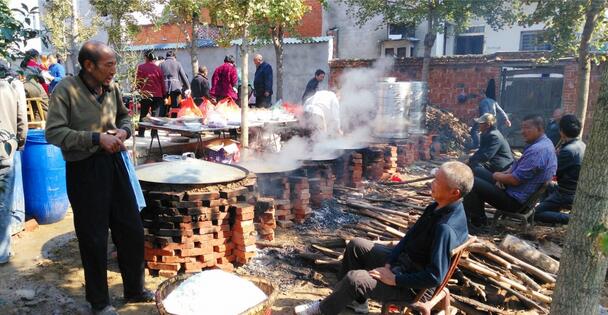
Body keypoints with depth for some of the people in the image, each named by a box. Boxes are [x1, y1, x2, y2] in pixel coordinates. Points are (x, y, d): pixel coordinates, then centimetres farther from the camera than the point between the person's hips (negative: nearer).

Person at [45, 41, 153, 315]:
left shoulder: (112, 88, 4)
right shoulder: (66, 89, -12)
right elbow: (54, 132, -18)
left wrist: (124, 130, -2)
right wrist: (96, 138, -22)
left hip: (114, 163, 6)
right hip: (84, 169, -5)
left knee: (132, 230, 12)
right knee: (94, 238, 6)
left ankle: (134, 289, 32)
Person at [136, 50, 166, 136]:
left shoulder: (140, 67, -2)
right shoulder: (158, 68, 1)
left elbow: (138, 81, 1)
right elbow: (162, 83, 4)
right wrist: (164, 95, 9)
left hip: (145, 94, 0)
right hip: (157, 95, 0)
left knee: (143, 114, 11)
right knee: (155, 114, 3)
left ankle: (141, 133, 11)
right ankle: (154, 133, 1)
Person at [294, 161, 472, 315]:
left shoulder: (445, 229, -32)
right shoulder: (439, 206, -3)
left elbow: (435, 277, -32)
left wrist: (394, 278, -22)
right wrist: (389, 262, -2)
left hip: (412, 283, -9)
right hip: (402, 259, 9)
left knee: (355, 279, -23)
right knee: (356, 245, 11)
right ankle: (353, 298, 22)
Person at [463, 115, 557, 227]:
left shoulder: (536, 150, -27)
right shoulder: (544, 142, 7)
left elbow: (514, 180, -25)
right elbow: (518, 166, 16)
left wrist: (497, 176, -6)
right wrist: (503, 175, -1)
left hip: (515, 200, -11)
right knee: (478, 173, 18)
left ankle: (475, 222, 4)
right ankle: (480, 218, 19)